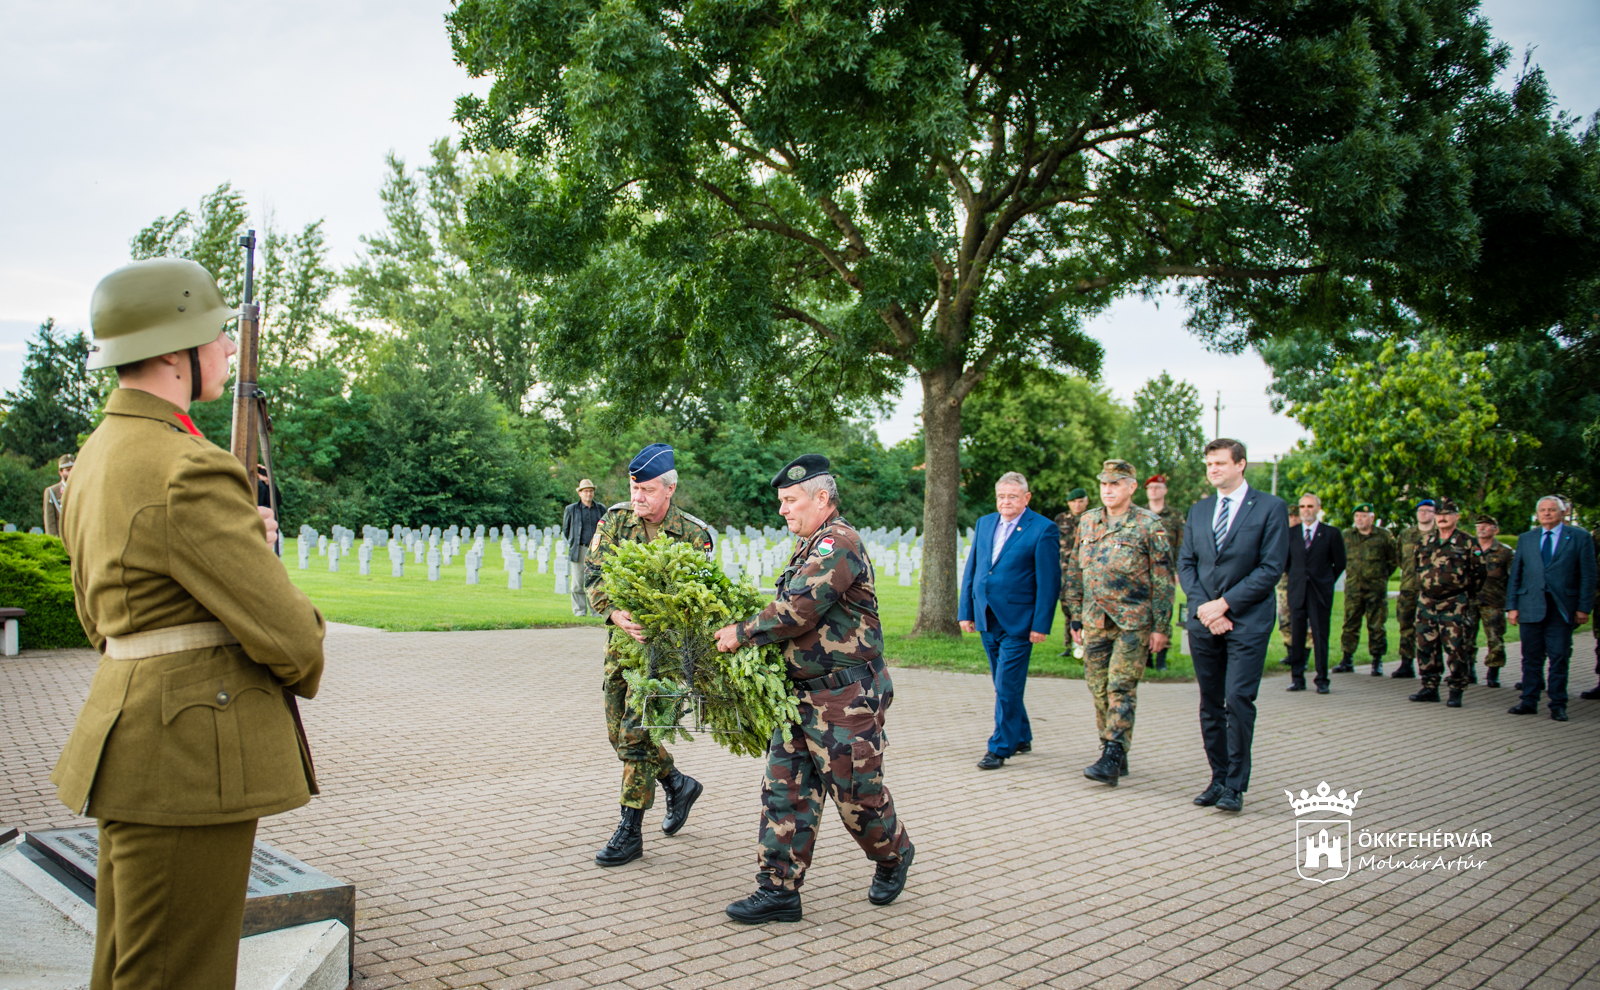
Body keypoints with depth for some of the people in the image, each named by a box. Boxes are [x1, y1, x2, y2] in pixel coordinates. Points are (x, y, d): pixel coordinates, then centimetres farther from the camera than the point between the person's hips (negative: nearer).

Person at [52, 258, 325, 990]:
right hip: (191, 752, -10)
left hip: (131, 734, 10)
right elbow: (286, 633, -20)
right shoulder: (188, 470, -21)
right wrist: (304, 669, 4)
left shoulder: (98, 451, 11)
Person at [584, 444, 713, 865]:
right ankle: (678, 784, 35)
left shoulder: (693, 535, -8)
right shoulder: (615, 519, 1)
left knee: (635, 734, -9)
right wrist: (615, 612, -24)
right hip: (619, 641, 5)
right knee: (618, 733, 12)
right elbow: (593, 574, -5)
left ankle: (630, 832, 2)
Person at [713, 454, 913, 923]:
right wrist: (751, 633, 6)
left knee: (856, 792, 4)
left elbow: (797, 611, -24)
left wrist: (744, 633, -12)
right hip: (805, 694, 9)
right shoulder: (812, 546, 16)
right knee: (785, 788, 5)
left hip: (847, 697, -9)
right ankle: (779, 889, 10)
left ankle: (894, 856, 31)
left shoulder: (839, 542, -17)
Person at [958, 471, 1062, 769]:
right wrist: (965, 611, 8)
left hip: (1017, 622, -6)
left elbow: (1049, 582, -9)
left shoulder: (1043, 530, -7)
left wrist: (1041, 624, -12)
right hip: (987, 620, 6)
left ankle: (1000, 748, 5)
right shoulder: (985, 523, 11)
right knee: (1004, 685, 15)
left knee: (1007, 687, -5)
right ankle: (1021, 738, 31)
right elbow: (971, 570, 13)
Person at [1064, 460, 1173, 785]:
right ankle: (1115, 756, 19)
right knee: (1099, 689, 7)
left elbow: (1163, 579, -5)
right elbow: (1075, 573, 15)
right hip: (1095, 622, 5)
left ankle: (1112, 759, -6)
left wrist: (1161, 627, -9)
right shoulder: (1087, 522, 9)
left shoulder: (1149, 525, -6)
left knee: (1121, 688, -8)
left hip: (1133, 623, -5)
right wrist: (1076, 618, 13)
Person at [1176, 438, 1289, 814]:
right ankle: (1218, 778, 17)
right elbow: (1185, 563, 11)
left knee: (1238, 700, -11)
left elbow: (1271, 568, -8)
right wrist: (1202, 607, -5)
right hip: (1203, 621, 5)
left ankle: (1235, 785, -1)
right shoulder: (1198, 510, 14)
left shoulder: (1270, 508, -2)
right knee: (1210, 705, 8)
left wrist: (1224, 603, -12)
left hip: (1247, 621, -5)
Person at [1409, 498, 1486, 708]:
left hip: (1453, 605, -5)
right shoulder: (1425, 542, 10)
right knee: (1426, 647, 6)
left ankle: (1456, 692, 4)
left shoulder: (1467, 543, -2)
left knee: (1455, 649, -4)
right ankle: (1429, 688, 15)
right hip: (1426, 603, 5)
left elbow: (1478, 573, 2)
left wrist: (1468, 598, 4)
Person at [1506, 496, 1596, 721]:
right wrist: (1512, 606, 5)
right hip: (1531, 607, 2)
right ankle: (1529, 701, 12)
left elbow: (1588, 575, 1)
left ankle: (1558, 705, 8)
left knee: (1559, 658, 0)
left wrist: (1584, 607, -5)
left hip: (1562, 608, -2)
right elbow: (1515, 575, 12)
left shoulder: (1580, 537, 4)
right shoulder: (1525, 539, 13)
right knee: (1531, 658, 5)